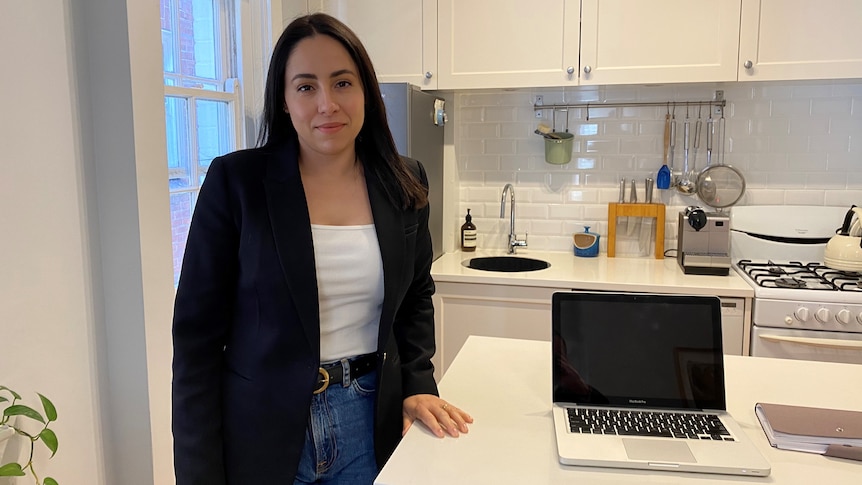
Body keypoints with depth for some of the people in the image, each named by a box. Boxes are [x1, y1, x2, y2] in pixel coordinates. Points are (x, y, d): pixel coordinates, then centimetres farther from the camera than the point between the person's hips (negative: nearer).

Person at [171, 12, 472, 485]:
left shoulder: (404, 183, -1)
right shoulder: (235, 180, -10)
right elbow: (197, 331, -9)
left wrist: (418, 384, -1)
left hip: (373, 424, 3)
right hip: (261, 430, -2)